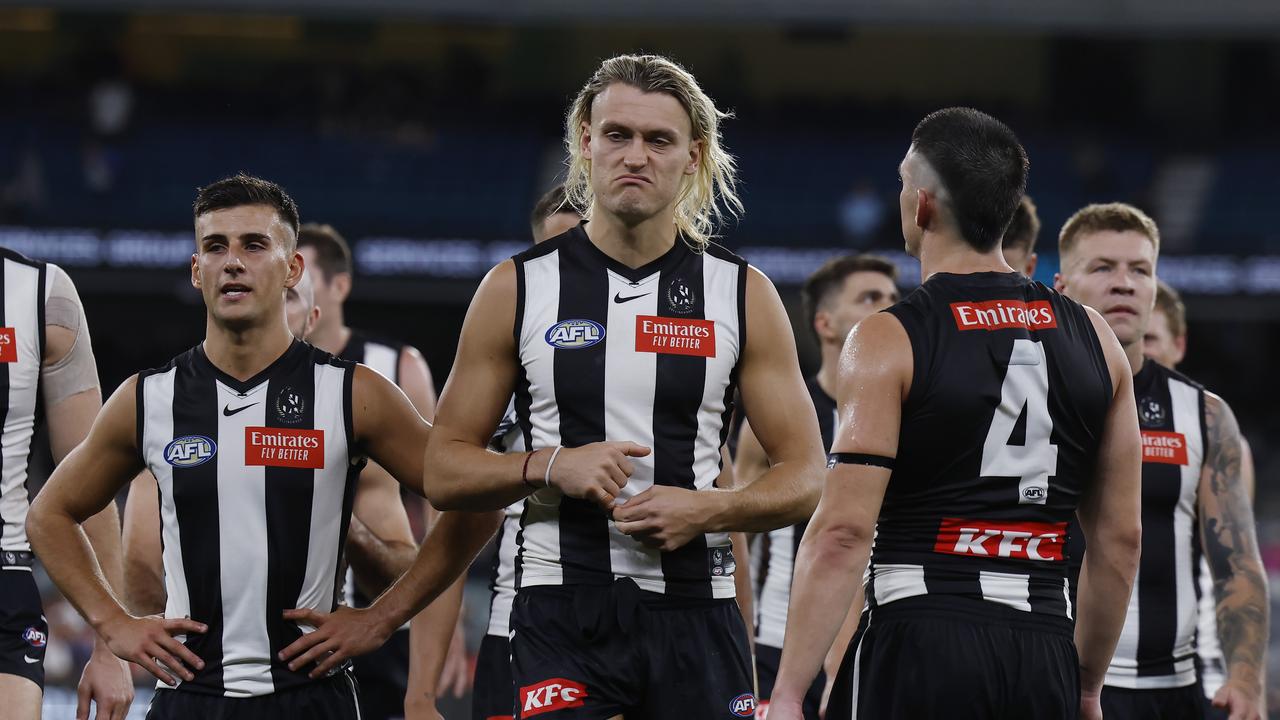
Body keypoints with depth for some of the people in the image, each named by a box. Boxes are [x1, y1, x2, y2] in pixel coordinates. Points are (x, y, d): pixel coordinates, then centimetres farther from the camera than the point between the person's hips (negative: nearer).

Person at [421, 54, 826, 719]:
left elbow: (803, 477, 6)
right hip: (564, 608, -1)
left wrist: (707, 509, -13)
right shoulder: (517, 290, 4)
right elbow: (443, 472, 6)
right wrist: (550, 467, -13)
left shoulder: (743, 295, 6)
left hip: (695, 609, 2)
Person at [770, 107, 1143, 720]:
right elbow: (1120, 538, 13)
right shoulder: (1092, 338, 11)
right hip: (1045, 655, 5)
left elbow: (844, 532, -12)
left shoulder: (887, 341, -5)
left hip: (920, 639, -5)